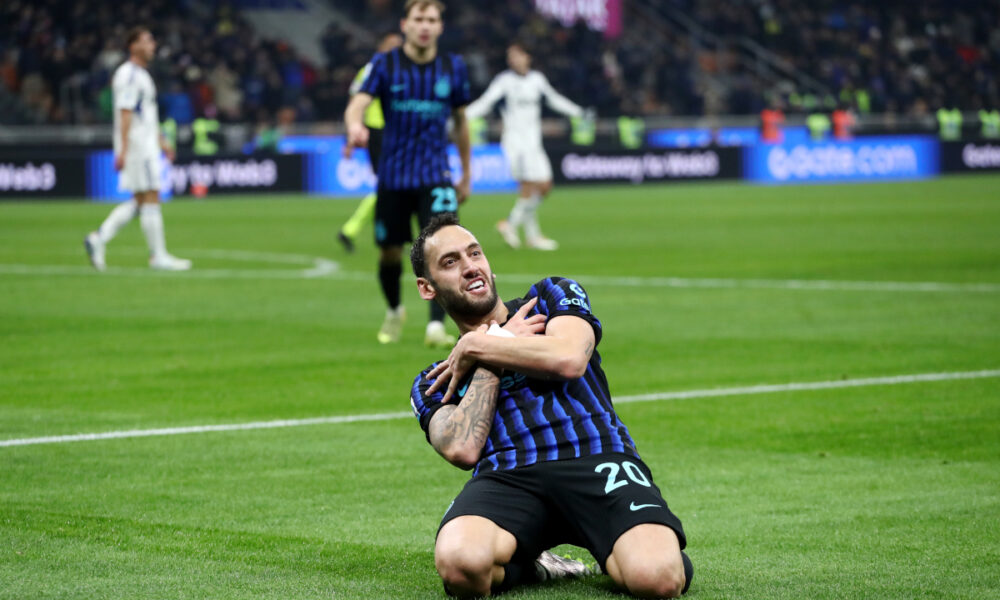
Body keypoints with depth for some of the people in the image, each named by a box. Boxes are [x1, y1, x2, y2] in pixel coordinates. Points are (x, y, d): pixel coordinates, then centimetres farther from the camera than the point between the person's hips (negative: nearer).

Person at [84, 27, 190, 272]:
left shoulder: (141, 74, 19)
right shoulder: (129, 75, -12)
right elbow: (125, 113, -19)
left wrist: (161, 140, 26)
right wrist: (123, 149, -23)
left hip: (147, 144, 10)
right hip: (136, 144, -10)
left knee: (139, 201, 9)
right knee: (150, 198, -7)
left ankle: (99, 238, 7)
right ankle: (158, 256, -4)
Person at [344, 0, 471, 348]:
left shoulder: (454, 67, 2)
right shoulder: (385, 65, -4)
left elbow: (460, 121, 14)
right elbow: (357, 104, -19)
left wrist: (466, 175, 18)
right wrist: (355, 126, -44)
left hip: (435, 174, 0)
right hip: (393, 173, 0)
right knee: (390, 253, 10)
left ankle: (436, 326, -18)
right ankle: (394, 312, 38)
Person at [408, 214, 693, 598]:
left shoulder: (553, 296, 24)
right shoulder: (431, 385, 25)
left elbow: (569, 359, -1)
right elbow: (462, 450, 0)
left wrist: (478, 346, 10)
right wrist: (504, 344, 8)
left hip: (596, 459, -1)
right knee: (460, 566, -37)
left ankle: (614, 555, 5)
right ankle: (524, 565, -1)